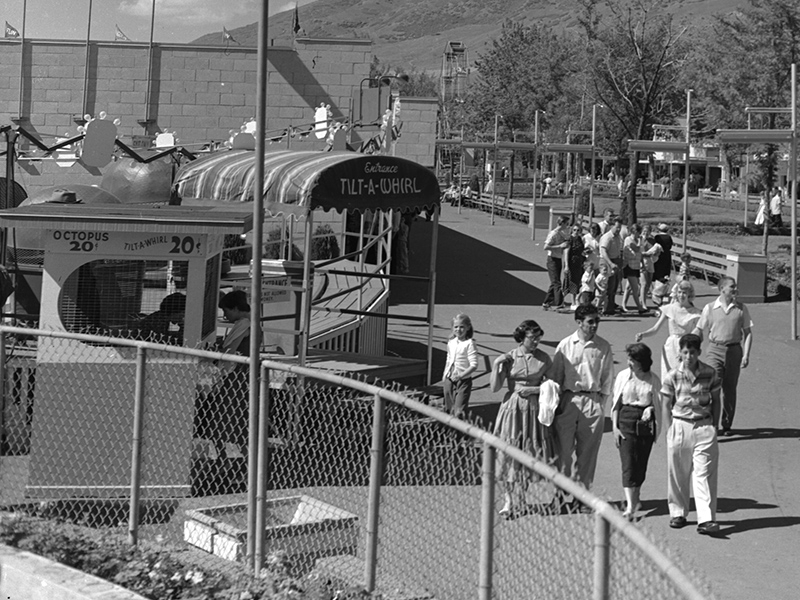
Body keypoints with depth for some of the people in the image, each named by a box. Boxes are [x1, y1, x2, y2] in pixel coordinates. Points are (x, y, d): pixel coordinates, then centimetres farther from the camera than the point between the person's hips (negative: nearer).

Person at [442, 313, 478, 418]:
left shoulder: (469, 344, -13)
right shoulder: (451, 342, 8)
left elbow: (474, 365, -17)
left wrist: (461, 376, -24)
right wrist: (445, 375, 18)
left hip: (463, 381, -7)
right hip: (449, 380, 7)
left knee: (459, 411, -13)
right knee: (449, 409, 15)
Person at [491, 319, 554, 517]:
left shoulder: (543, 358, 1)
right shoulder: (508, 358, -2)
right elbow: (495, 387, -3)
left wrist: (533, 389, -10)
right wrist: (496, 365, -13)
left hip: (535, 409, 1)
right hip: (513, 408, -1)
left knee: (530, 454, 3)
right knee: (509, 455, -1)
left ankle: (522, 497, 17)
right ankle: (509, 499, 9)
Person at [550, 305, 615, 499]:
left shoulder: (603, 347, 3)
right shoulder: (565, 345, 1)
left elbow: (607, 377, 9)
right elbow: (555, 375, 7)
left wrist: (601, 401, 4)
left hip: (593, 401, 1)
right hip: (569, 400, -1)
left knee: (587, 452, 4)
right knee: (563, 449, -2)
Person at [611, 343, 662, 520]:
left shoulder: (653, 380, 1)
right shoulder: (623, 376, 2)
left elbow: (659, 403, 11)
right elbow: (615, 402, 5)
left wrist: (650, 409, -8)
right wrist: (615, 426, -1)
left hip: (646, 423, 1)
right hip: (626, 420, -1)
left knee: (641, 464, 7)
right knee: (628, 464, -10)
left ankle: (635, 498, 29)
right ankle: (630, 505, -14)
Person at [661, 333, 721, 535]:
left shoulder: (709, 373, 1)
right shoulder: (672, 376, -2)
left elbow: (715, 401, 10)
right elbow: (666, 406, 3)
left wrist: (714, 426, 5)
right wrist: (670, 431, -3)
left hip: (704, 426, 0)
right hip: (680, 425, 0)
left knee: (704, 474, -7)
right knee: (677, 474, 8)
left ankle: (706, 519, -11)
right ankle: (678, 513, 25)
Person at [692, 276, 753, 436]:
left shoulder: (741, 309, 4)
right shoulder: (710, 308, 1)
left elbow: (747, 333, 7)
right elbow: (699, 331, 8)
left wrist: (746, 355, -2)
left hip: (734, 350, 2)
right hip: (715, 349, -2)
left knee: (730, 389, 7)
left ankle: (727, 425, 19)